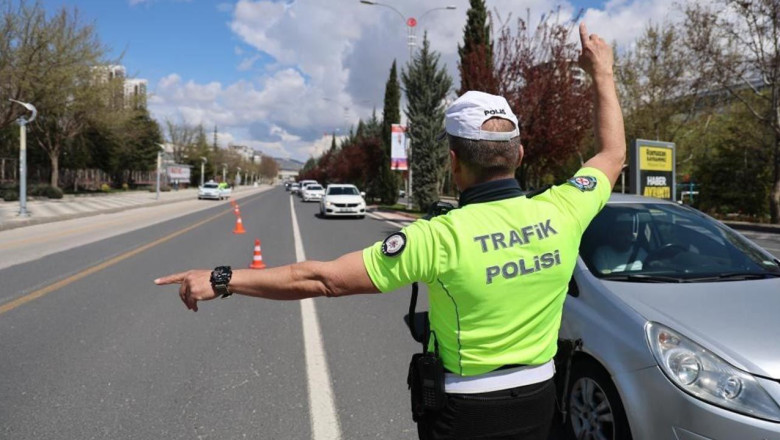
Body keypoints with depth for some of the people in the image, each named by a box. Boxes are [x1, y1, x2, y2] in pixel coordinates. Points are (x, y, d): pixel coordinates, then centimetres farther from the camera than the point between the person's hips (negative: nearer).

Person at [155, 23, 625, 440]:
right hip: (539, 399, 5)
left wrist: (221, 279, -17)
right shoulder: (561, 212, -13)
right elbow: (612, 154, 9)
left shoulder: (443, 237, -26)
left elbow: (321, 278, -25)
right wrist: (602, 75, 19)